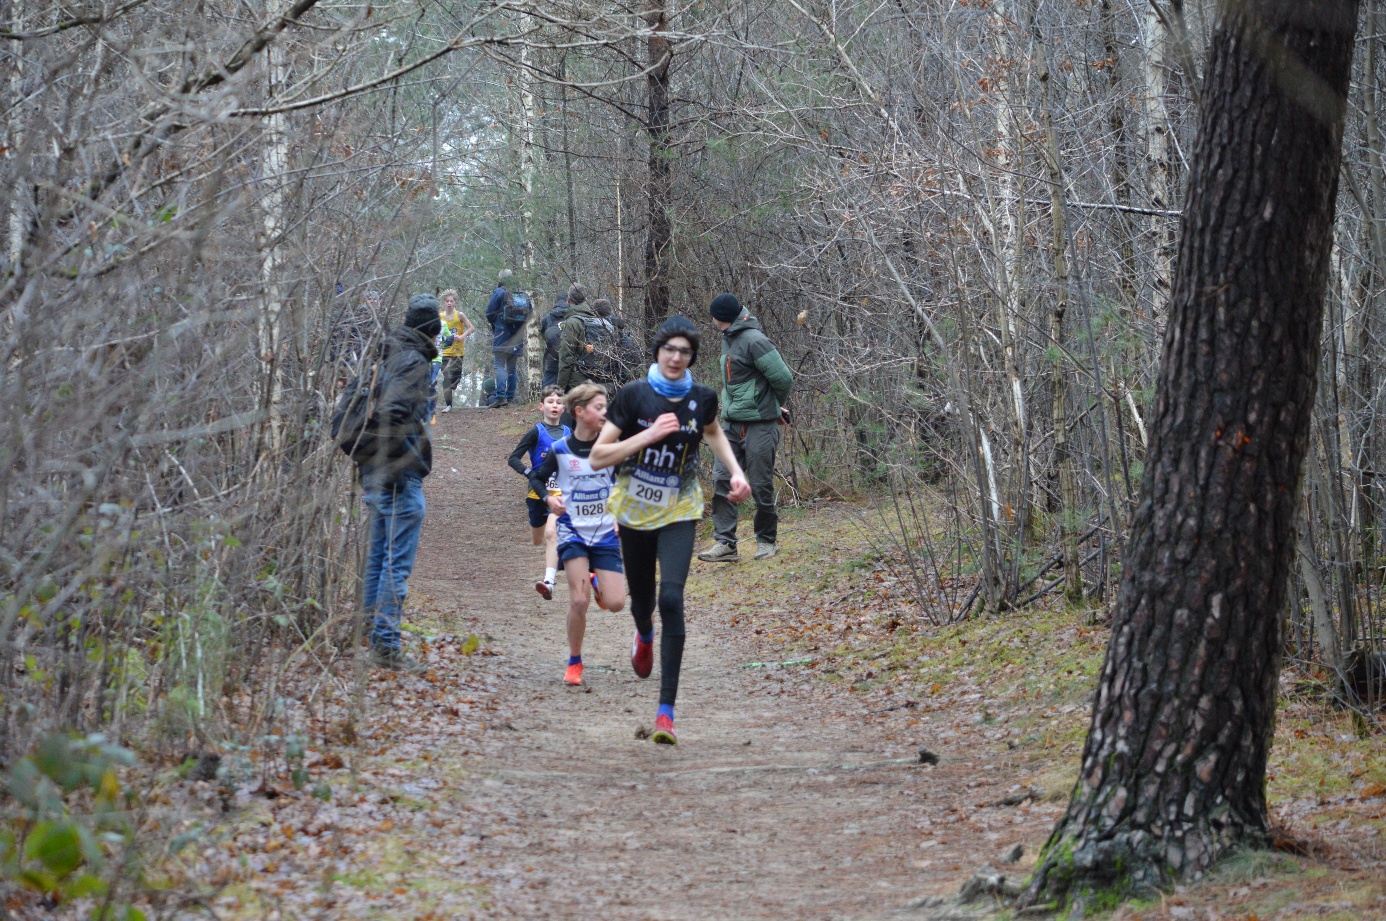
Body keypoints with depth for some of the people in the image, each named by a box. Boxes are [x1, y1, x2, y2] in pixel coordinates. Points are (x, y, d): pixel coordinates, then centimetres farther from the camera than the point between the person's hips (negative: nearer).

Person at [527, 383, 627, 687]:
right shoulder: (560, 450, -5)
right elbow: (536, 479, 8)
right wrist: (549, 499, -10)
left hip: (606, 533, 2)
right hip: (573, 533, -2)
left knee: (615, 603, -7)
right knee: (579, 601, -15)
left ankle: (596, 581, 30)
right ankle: (574, 662, 5)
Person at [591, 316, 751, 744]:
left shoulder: (702, 399, -6)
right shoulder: (634, 395, -13)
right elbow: (598, 457, -15)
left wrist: (736, 472, 6)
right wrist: (649, 435, -25)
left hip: (679, 513, 0)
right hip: (634, 511, 1)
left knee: (671, 599, -19)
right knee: (642, 600, 16)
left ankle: (666, 710, -18)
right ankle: (645, 634, 58)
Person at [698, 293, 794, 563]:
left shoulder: (754, 340, -15)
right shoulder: (728, 339, 13)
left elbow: (783, 378, -15)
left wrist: (776, 406, 4)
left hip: (758, 425, -8)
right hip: (732, 424, 8)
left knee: (761, 485, 1)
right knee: (721, 480, 0)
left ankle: (767, 541, 16)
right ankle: (725, 543, 1)